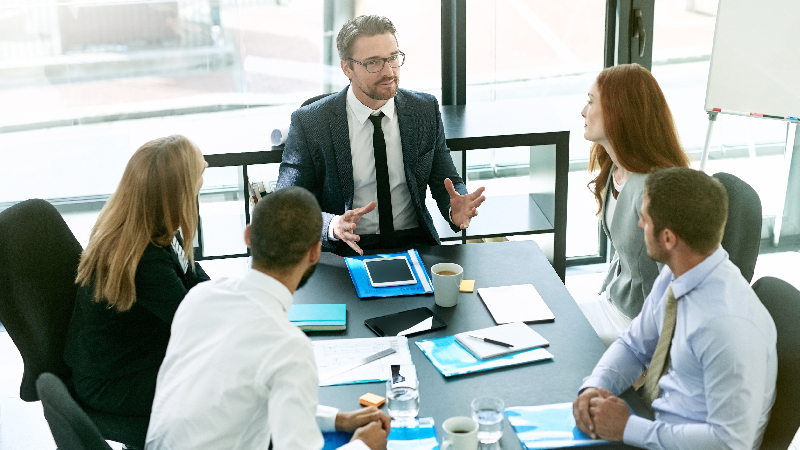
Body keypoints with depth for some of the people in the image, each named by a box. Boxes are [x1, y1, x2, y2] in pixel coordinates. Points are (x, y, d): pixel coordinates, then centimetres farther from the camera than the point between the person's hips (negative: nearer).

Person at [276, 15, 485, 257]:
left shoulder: (426, 110, 4)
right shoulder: (308, 123, -7)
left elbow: (446, 181, 11)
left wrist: (455, 210, -14)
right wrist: (332, 225, -28)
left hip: (413, 246, 0)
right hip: (346, 251, 0)